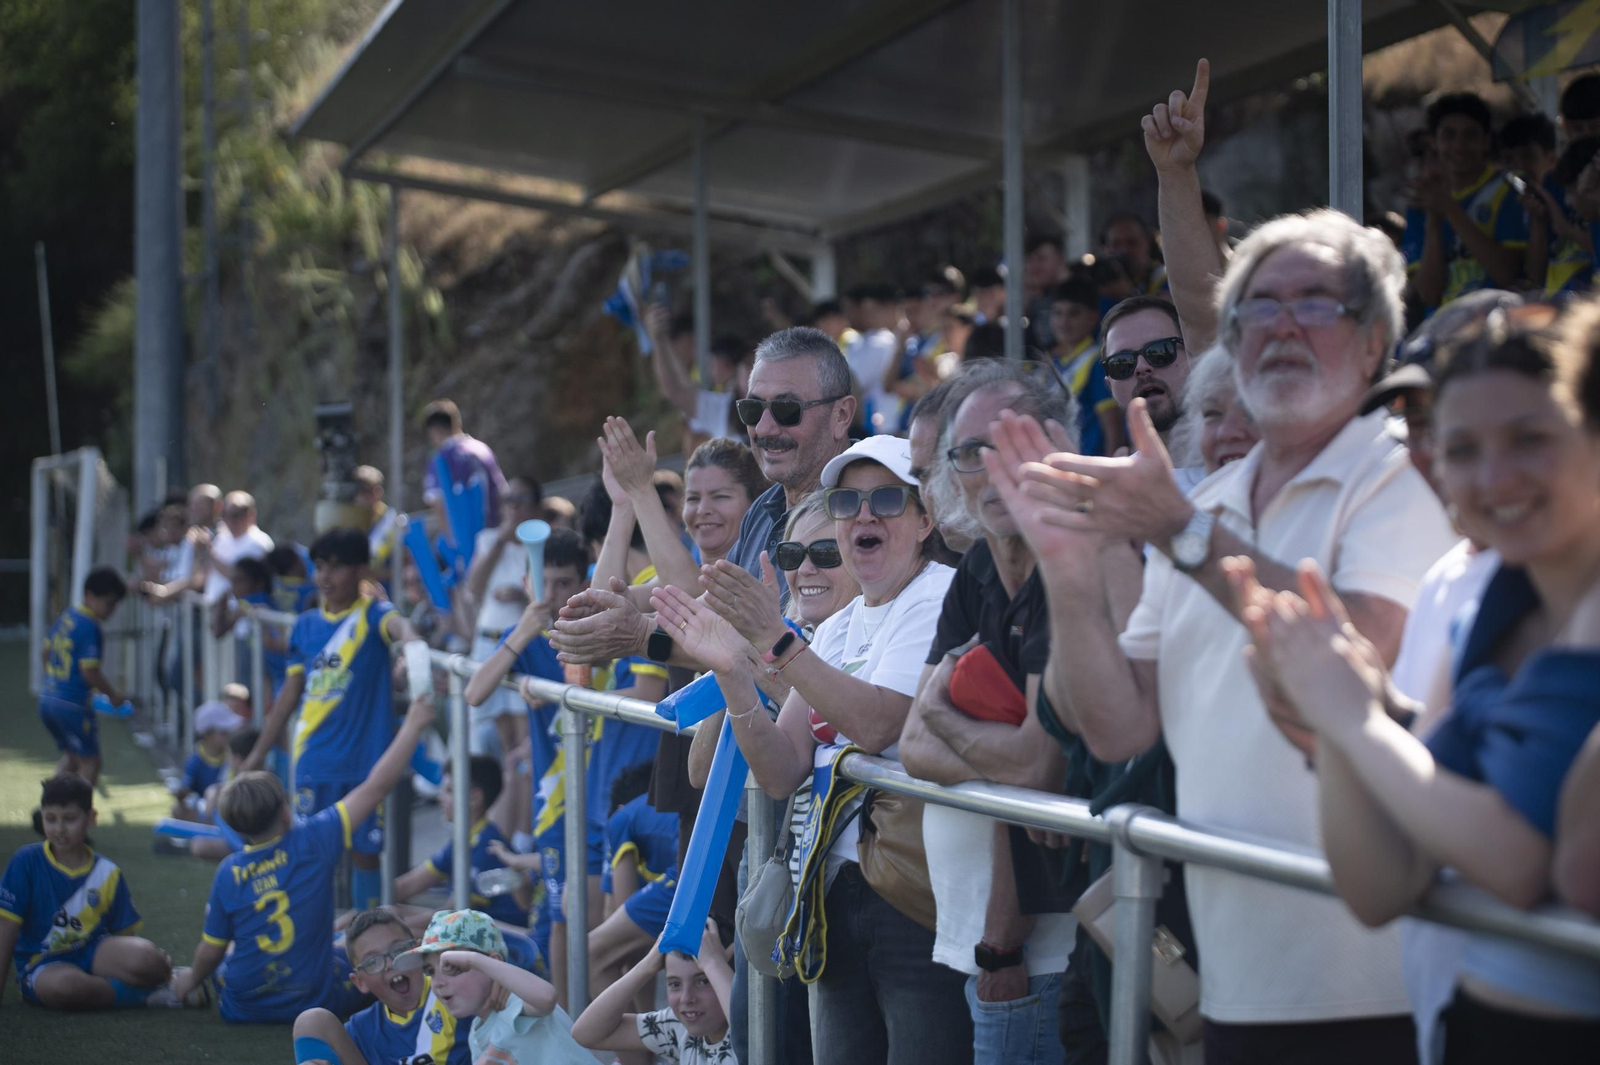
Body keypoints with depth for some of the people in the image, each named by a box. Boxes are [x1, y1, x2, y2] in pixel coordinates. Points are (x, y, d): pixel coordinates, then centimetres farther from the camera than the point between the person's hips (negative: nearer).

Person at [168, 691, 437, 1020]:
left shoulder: (228, 872, -9)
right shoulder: (313, 841, -16)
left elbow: (210, 952, -1)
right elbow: (376, 787, -12)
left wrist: (191, 981, 21)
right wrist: (413, 726, -3)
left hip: (243, 1007, 2)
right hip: (317, 1002, -2)